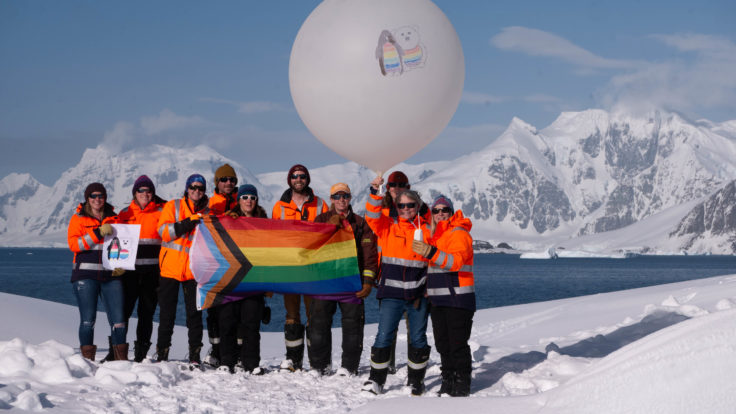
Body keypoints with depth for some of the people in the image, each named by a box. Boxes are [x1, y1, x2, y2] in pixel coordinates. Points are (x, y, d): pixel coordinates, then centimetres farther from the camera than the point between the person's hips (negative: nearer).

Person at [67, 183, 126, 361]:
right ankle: (87, 359, 3)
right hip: (86, 275, -2)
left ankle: (121, 359, 4)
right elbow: (73, 244, -7)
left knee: (118, 318, -3)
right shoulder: (78, 218, 7)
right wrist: (98, 233, -16)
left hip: (111, 275, 2)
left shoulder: (113, 219, 15)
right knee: (88, 319, -4)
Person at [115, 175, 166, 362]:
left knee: (146, 313, 3)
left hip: (153, 271, -1)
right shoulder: (125, 214, 11)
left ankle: (140, 355, 9)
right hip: (130, 270, 1)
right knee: (123, 311, -4)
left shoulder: (161, 212, 6)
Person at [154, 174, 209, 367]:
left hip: (194, 269, 1)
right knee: (167, 313, 3)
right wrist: (189, 222, -19)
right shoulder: (173, 206, 5)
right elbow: (164, 231, -9)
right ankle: (162, 354, 9)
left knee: (194, 312, -2)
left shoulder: (207, 213, 11)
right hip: (170, 267, -1)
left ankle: (195, 355, 2)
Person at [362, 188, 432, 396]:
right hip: (391, 292, -1)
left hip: (417, 293, 1)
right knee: (384, 336, -5)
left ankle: (416, 380, 21)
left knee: (418, 338, 7)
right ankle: (376, 379, 7)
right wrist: (375, 193, -23)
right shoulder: (388, 226, 6)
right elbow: (372, 216, -11)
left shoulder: (426, 230, 6)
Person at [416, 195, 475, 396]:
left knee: (458, 344, -7)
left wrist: (430, 252, -36)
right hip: (438, 299, 8)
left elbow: (456, 261, -25)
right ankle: (448, 382, 19)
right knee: (443, 344, 11)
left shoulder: (459, 233, -8)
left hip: (458, 298, -8)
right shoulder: (433, 234, 18)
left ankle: (462, 386, -2)